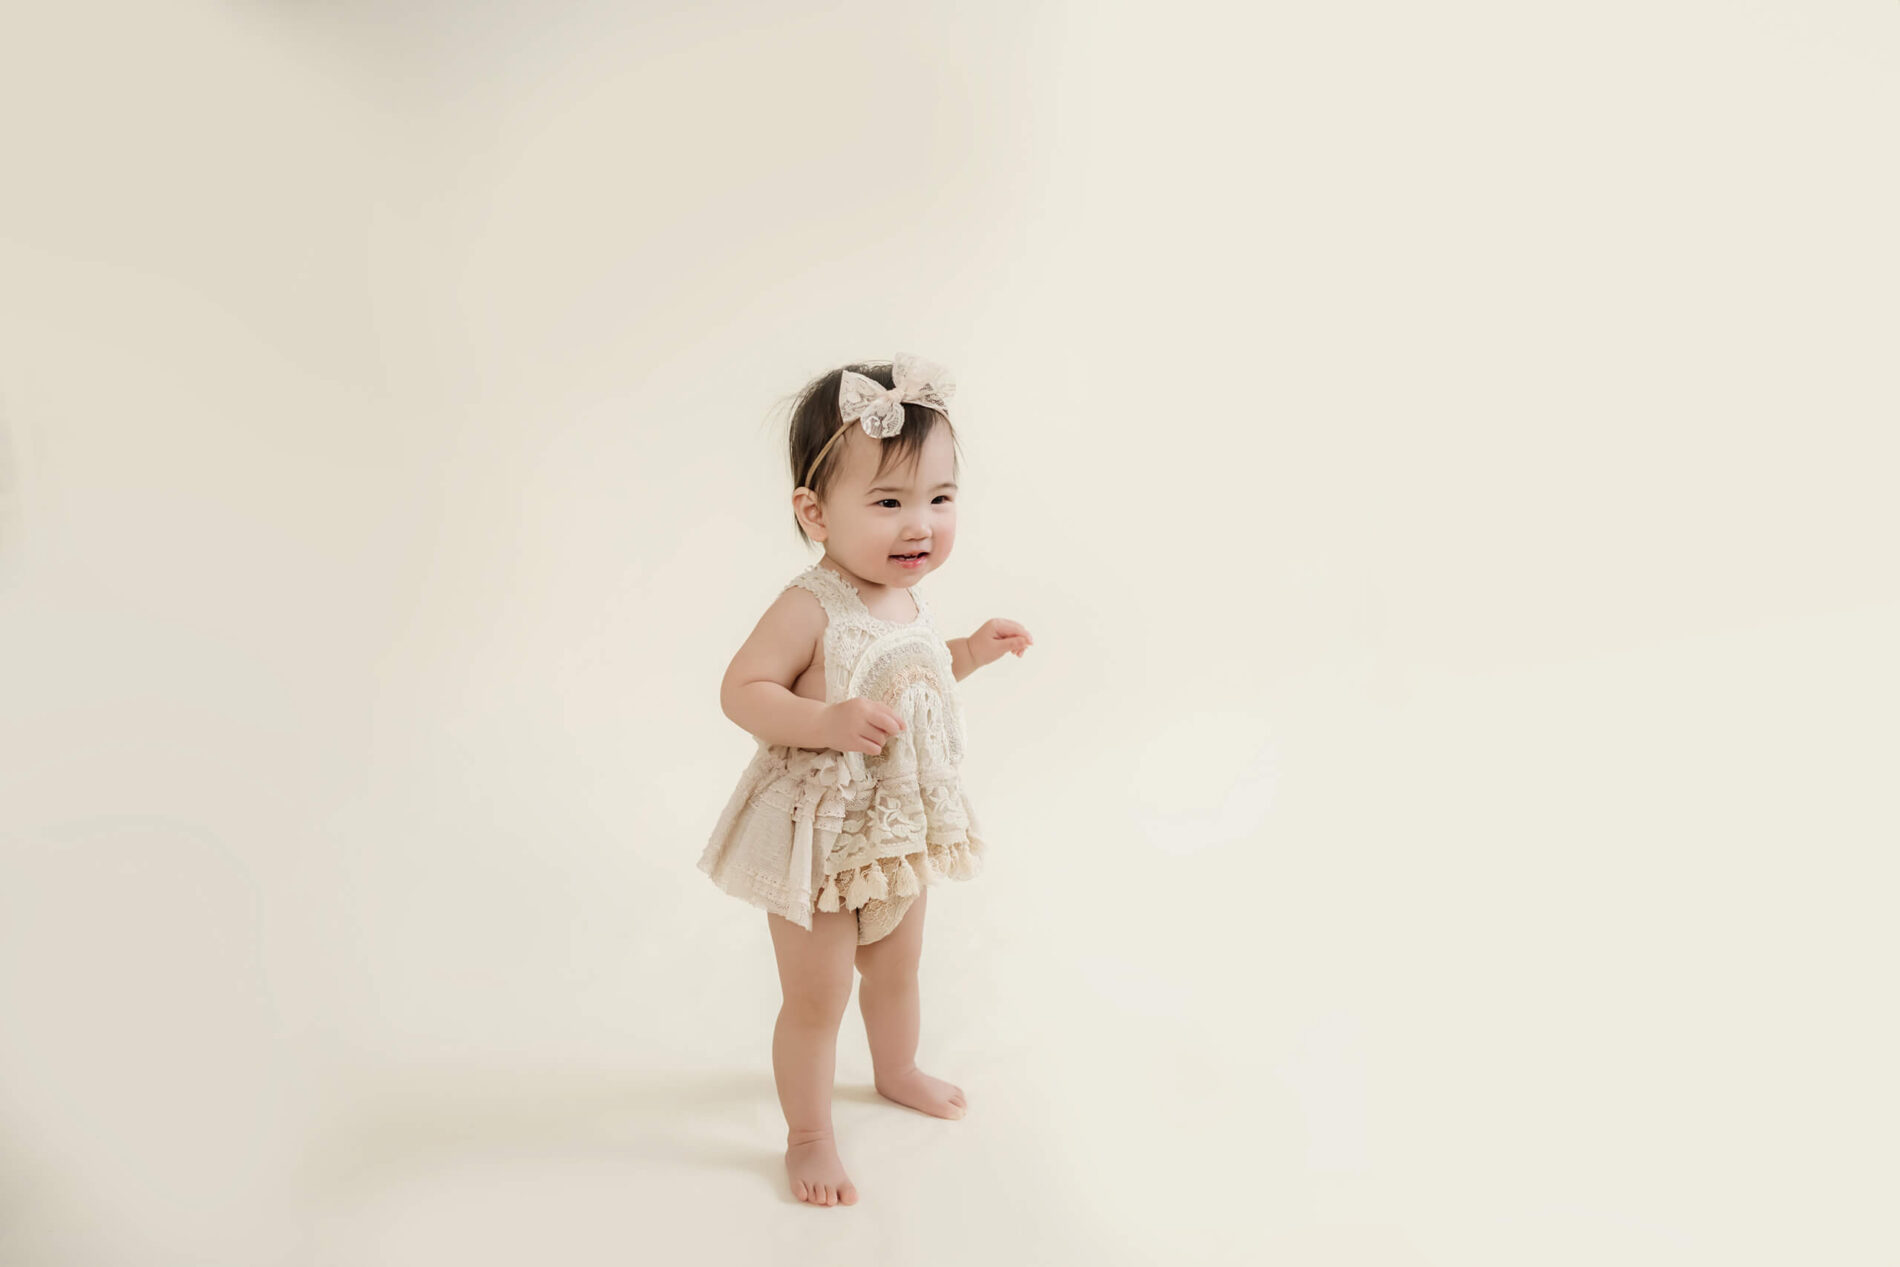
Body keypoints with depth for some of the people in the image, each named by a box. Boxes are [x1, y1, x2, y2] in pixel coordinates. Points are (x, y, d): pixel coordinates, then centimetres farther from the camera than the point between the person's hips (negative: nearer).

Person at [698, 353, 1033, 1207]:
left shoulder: (905, 596, -3)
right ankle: (809, 1137, 31)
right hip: (819, 832, -7)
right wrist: (829, 722, -38)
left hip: (898, 828, 8)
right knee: (816, 998, 9)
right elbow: (741, 691, -25)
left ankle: (898, 1072, 55)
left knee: (896, 967, 28)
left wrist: (970, 651, 2)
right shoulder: (811, 607, -27)